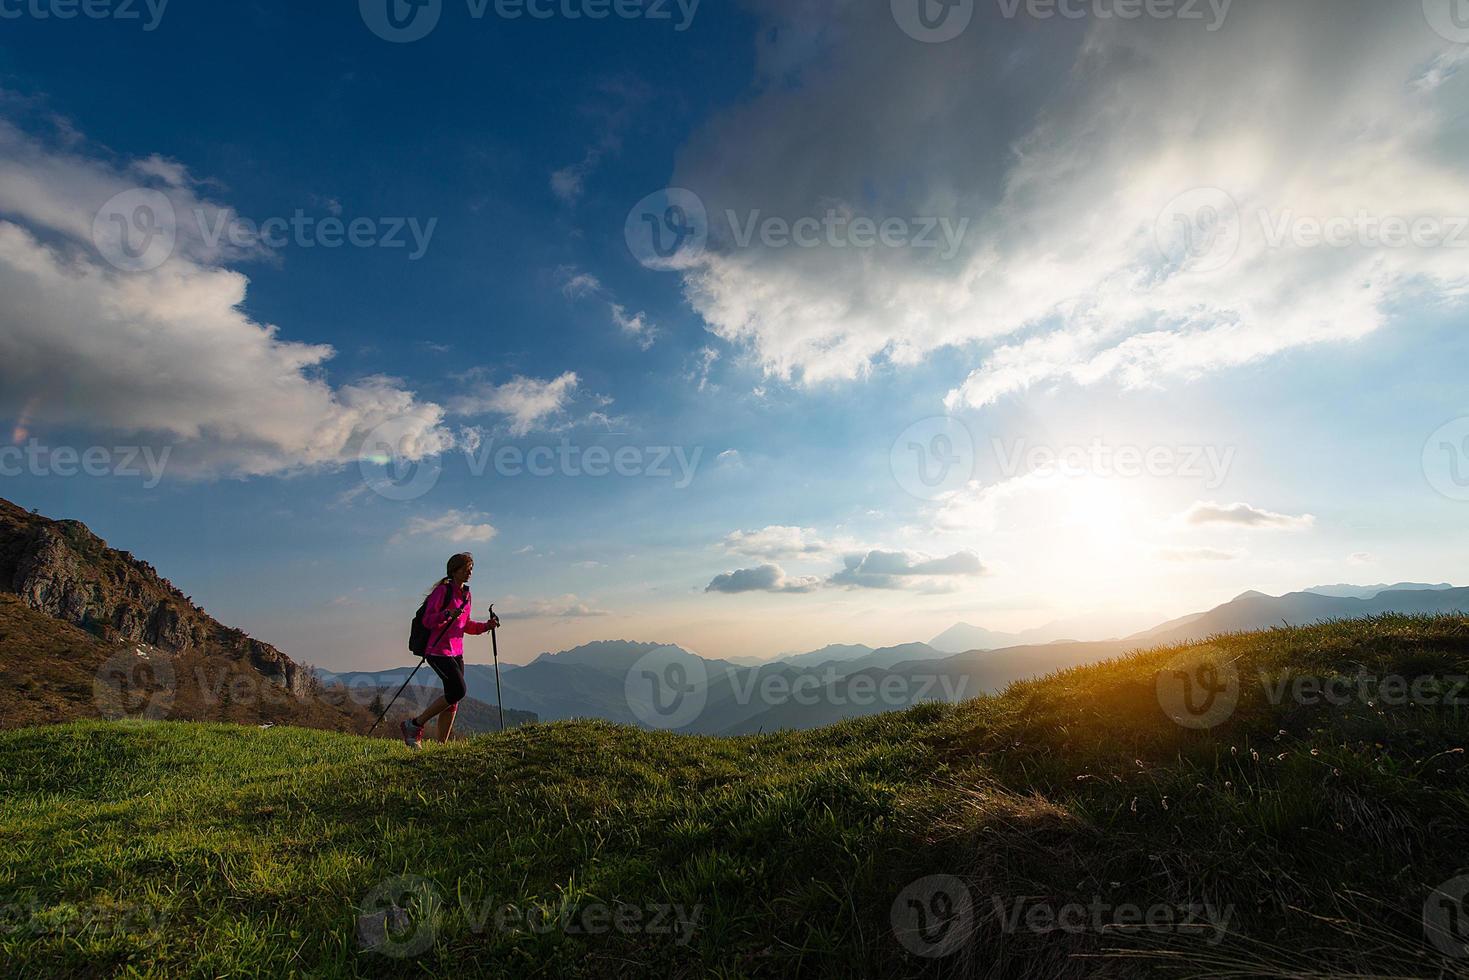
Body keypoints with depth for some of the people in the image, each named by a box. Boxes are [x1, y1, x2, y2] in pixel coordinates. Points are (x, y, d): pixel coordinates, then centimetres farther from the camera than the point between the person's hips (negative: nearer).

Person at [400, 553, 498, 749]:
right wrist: (448, 614, -32)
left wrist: (486, 626, 6)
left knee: (452, 699, 7)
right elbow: (427, 621, -16)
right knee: (459, 691, -16)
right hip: (439, 651, -8)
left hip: (456, 653, 8)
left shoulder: (466, 594, 15)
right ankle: (415, 725, 0)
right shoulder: (442, 590, -10)